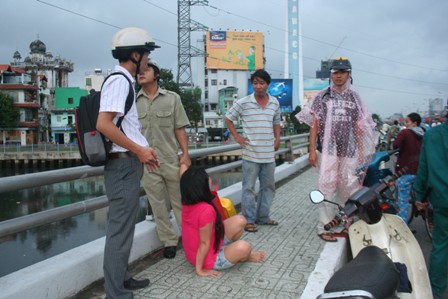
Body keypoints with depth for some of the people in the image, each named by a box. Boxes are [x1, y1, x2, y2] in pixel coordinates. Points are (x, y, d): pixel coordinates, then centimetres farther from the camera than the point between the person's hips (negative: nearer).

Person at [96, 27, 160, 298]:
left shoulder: (124, 82, 16)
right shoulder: (119, 80, -14)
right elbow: (104, 124, -24)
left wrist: (143, 150, 16)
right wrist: (138, 150, -18)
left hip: (129, 164, 11)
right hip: (124, 165, -11)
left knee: (124, 226, 19)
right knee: (120, 229, -3)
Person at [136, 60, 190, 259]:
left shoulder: (172, 98, 4)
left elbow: (179, 129, 2)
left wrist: (185, 154, -6)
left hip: (171, 159, -1)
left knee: (181, 202, 8)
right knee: (158, 204, 7)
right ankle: (169, 241, 20)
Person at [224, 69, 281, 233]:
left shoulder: (274, 102, 7)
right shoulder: (243, 103, -6)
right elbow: (228, 118, 4)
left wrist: (277, 138, 8)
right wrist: (237, 137, -2)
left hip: (269, 153, 5)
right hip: (250, 153, -4)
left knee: (268, 186, 13)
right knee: (249, 187, 1)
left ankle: (263, 216, 28)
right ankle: (249, 220, 13)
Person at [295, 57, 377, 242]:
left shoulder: (354, 97, 13)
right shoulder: (322, 96, 4)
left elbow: (359, 126, 13)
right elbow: (314, 124, 1)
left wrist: (361, 151, 7)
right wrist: (312, 150, -6)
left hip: (349, 152, 3)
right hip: (327, 150, -3)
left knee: (348, 190, 5)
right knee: (327, 189, -3)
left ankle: (342, 225, 19)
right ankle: (325, 227, 5)